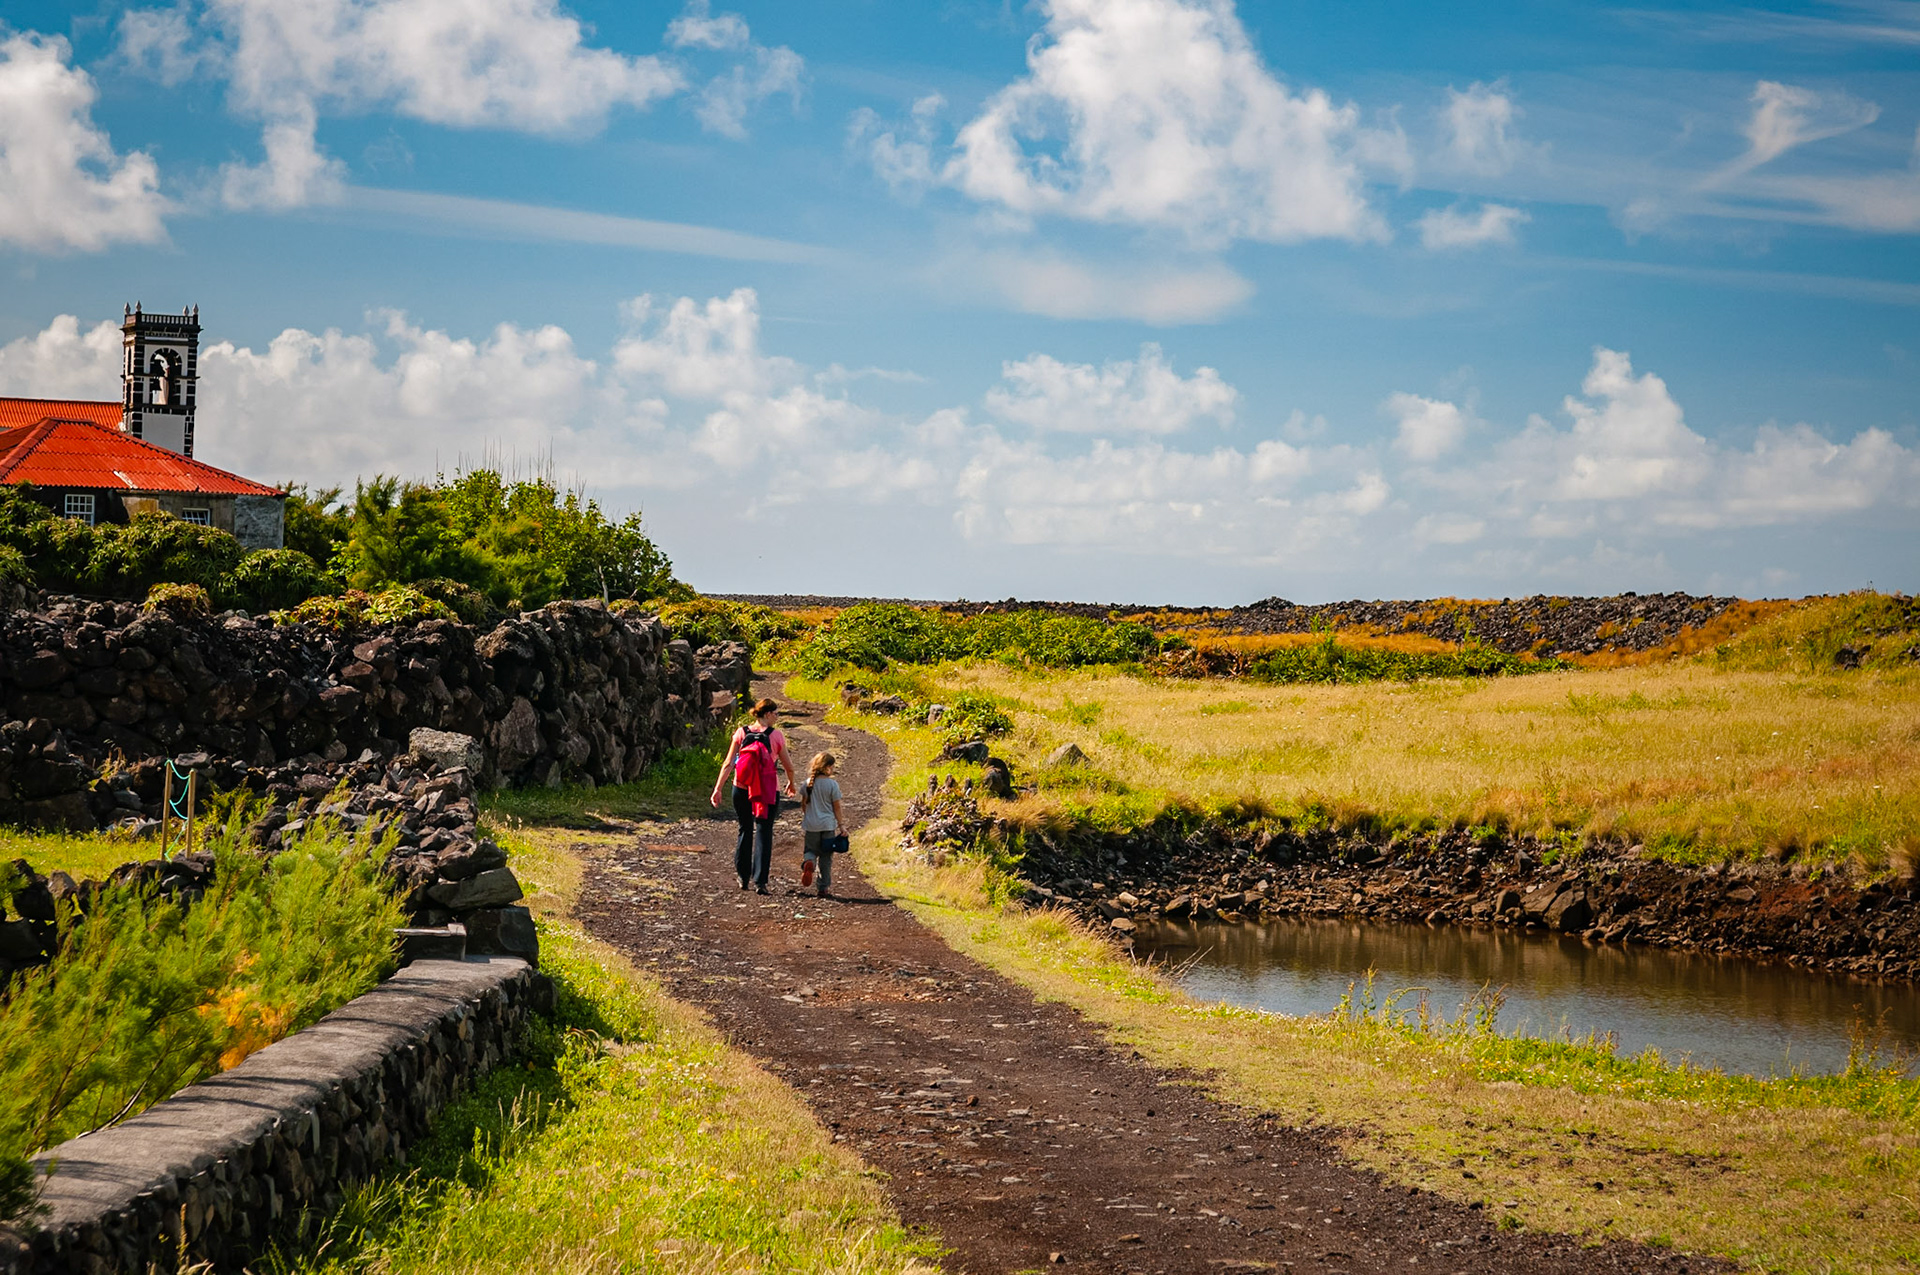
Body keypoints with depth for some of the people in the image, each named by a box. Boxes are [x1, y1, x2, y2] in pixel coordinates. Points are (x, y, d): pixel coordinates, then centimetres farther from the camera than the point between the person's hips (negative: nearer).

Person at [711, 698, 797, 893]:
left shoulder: (741, 733, 1)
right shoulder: (776, 735, -5)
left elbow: (728, 764, -2)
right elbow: (788, 766, 2)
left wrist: (717, 789, 1)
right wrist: (791, 784, 21)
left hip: (742, 789, 3)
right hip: (768, 790, -3)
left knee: (745, 831, 18)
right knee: (763, 833, 2)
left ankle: (742, 877, 23)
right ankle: (760, 880, -5)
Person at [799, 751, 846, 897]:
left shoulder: (808, 783, 0)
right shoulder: (832, 784, -10)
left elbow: (803, 804, 10)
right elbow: (836, 808, -6)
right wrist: (842, 826, 2)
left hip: (811, 825, 2)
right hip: (828, 825, -2)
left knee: (810, 850, 16)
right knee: (826, 858, 8)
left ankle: (808, 863, -20)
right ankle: (823, 888, 8)